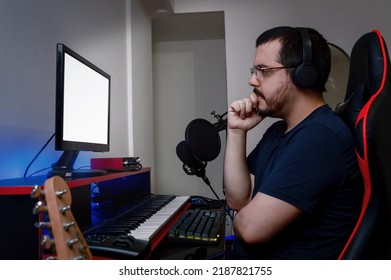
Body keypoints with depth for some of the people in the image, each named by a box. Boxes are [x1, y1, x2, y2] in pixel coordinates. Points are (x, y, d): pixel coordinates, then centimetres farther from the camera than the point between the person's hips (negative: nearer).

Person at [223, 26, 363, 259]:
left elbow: (252, 227, -27)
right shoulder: (278, 130, 7)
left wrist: (240, 218, -4)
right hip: (248, 257, 8)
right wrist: (237, 132, -6)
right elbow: (238, 200, 2)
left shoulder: (321, 137, -25)